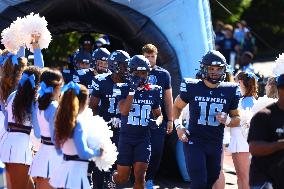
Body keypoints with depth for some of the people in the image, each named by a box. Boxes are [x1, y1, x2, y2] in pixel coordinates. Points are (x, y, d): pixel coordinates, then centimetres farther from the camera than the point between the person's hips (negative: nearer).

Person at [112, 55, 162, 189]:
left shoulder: (153, 91, 4)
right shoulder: (124, 89, -6)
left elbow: (158, 114, 17)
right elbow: (124, 111, -21)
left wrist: (156, 122, -6)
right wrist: (132, 90, -24)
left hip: (144, 139, 2)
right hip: (126, 137, -2)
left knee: (139, 176, -10)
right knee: (123, 178, 6)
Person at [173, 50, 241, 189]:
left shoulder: (230, 91, 0)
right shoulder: (192, 88, -5)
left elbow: (237, 119, 9)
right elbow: (177, 106, 13)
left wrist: (227, 121, -13)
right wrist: (178, 126, -1)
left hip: (216, 145, 3)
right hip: (195, 142, -3)